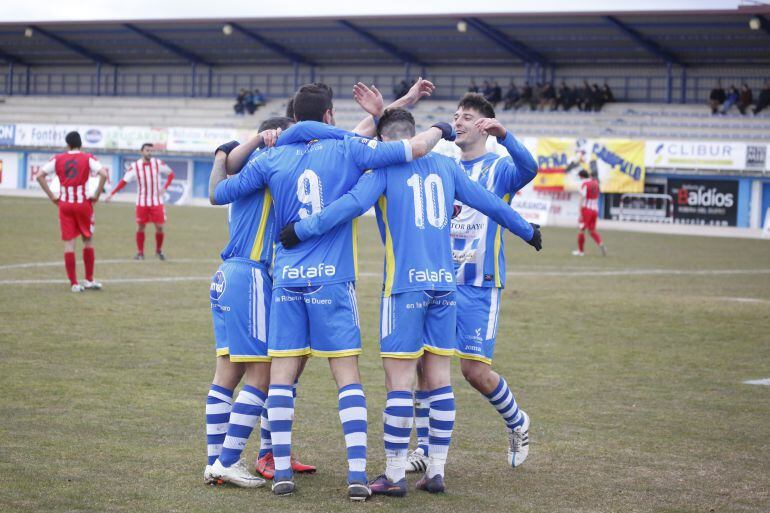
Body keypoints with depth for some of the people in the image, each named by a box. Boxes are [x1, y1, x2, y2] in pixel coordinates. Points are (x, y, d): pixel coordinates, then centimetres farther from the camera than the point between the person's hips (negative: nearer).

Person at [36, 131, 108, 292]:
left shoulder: (57, 159, 5)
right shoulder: (88, 158, -1)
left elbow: (40, 176, -1)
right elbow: (103, 174, -16)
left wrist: (52, 197, 2)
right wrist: (96, 195, -6)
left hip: (65, 204, 1)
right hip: (83, 203, -1)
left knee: (69, 243, 2)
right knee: (88, 240, 14)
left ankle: (74, 283, 0)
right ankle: (89, 280, 17)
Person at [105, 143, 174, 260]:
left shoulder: (158, 163, -5)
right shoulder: (135, 166, -7)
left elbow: (171, 174, 7)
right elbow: (124, 181, -9)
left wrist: (165, 187, -6)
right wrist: (112, 194, -17)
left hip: (157, 202, 0)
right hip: (142, 202, 0)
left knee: (159, 227, -2)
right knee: (140, 227, 1)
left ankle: (159, 251, 19)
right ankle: (140, 253, 12)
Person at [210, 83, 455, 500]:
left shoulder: (271, 159, 6)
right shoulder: (347, 151, 0)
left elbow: (216, 194, 14)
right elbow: (415, 148, -3)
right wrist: (439, 128, 19)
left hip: (287, 278, 2)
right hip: (332, 279, -2)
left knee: (281, 375, 5)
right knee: (347, 376, 0)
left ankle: (281, 471, 3)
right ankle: (357, 474, -7)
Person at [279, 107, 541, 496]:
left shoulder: (385, 166, -2)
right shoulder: (444, 166, 13)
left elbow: (353, 204, -18)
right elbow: (488, 202, 21)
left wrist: (301, 230, -16)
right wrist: (527, 230, 36)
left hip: (405, 285, -5)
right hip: (444, 284, 5)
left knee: (399, 380, -3)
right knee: (439, 379, 9)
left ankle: (395, 475, -2)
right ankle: (436, 471, 12)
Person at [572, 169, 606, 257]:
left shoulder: (584, 183, -9)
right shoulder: (595, 182, 10)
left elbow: (582, 198, -15)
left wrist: (580, 213, -17)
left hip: (586, 209, -6)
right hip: (595, 209, 6)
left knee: (581, 229, 3)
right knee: (592, 230, 12)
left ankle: (580, 251, 7)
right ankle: (600, 244, -11)